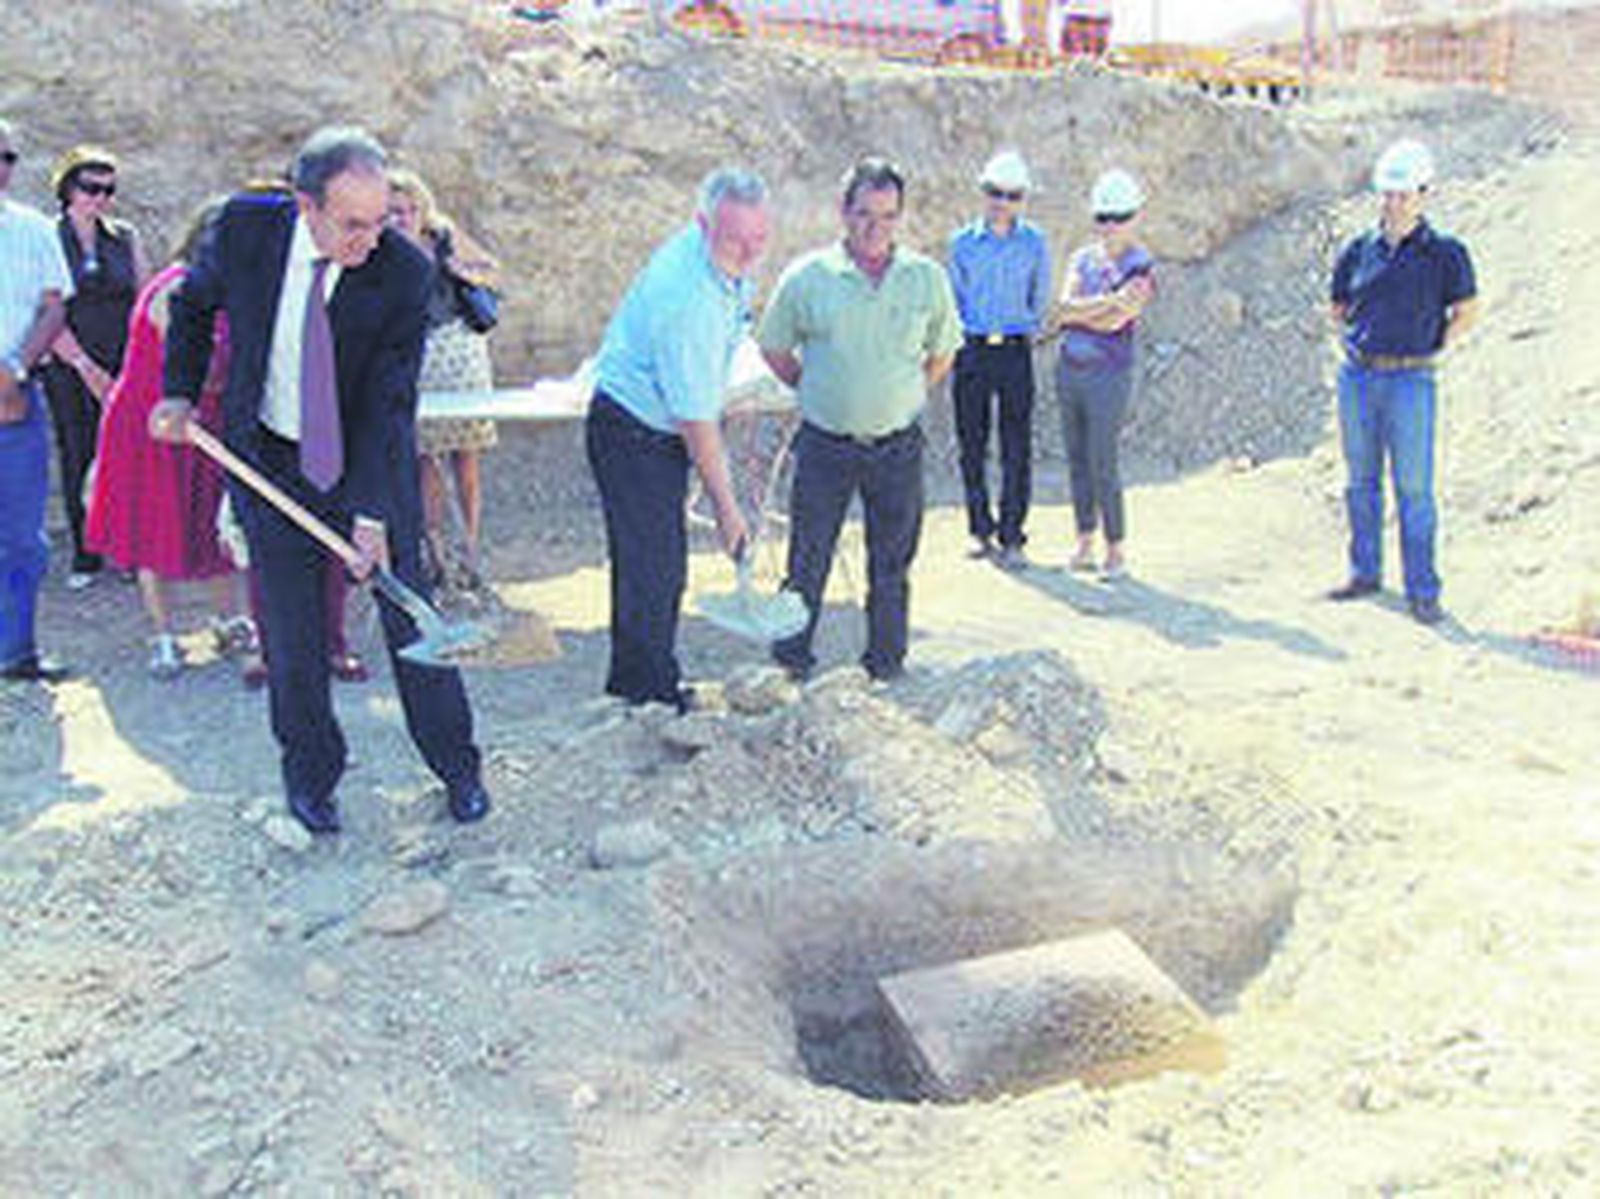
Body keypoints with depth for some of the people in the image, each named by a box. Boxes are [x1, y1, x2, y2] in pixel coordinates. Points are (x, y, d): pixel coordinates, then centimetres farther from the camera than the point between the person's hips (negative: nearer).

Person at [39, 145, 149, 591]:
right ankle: (85, 554, 12)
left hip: (124, 364, 2)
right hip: (69, 369, -2)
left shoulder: (125, 238, 9)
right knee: (78, 456, 1)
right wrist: (86, 366, -11)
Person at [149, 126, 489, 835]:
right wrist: (181, 392, 0)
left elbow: (389, 401, -20)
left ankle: (456, 766, 21)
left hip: (371, 457, -1)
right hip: (270, 458, 1)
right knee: (290, 630, 6)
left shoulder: (404, 272, -20)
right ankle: (310, 774, 26)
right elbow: (194, 304, 9)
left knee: (409, 611, 4)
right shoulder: (244, 229, -14)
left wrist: (372, 511, -25)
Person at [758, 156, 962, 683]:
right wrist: (815, 392, 8)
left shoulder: (928, 277, -1)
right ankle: (791, 660, 20)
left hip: (898, 446, 1)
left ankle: (887, 663, 25)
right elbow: (774, 348, 8)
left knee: (892, 561, 10)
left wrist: (905, 398, 9)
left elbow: (943, 352, 13)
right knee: (808, 558, 6)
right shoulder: (806, 276, -5)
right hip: (824, 443, -1)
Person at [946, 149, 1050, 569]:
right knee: (972, 445, 5)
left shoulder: (1034, 243, 4)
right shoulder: (962, 242, 5)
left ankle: (1012, 537, 3)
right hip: (972, 351, 1)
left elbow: (1040, 298, 12)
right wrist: (961, 333, 7)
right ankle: (980, 530, 17)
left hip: (1015, 351, -1)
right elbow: (954, 299, 13)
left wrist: (1027, 329, 11)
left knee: (1017, 448, -3)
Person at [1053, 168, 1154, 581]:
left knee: (1103, 466, -5)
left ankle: (1115, 551, 8)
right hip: (1069, 370, 6)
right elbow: (1065, 306, -4)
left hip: (1108, 376, -6)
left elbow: (1114, 321, -16)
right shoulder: (1082, 257, 10)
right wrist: (1107, 300, -13)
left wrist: (1078, 310, -5)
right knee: (1077, 460, 10)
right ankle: (1085, 542, 21)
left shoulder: (1142, 267, -6)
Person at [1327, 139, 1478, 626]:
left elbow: (1467, 310, 7)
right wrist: (1353, 342, 9)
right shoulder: (1359, 251, 7)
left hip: (1409, 382, -4)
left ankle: (1423, 591, 3)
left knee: (1414, 489, -3)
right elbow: (1338, 308, 21)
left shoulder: (1444, 253, -3)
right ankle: (1365, 572, 25)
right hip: (1357, 378, 4)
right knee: (1361, 482, 12)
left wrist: (1432, 351, 1)